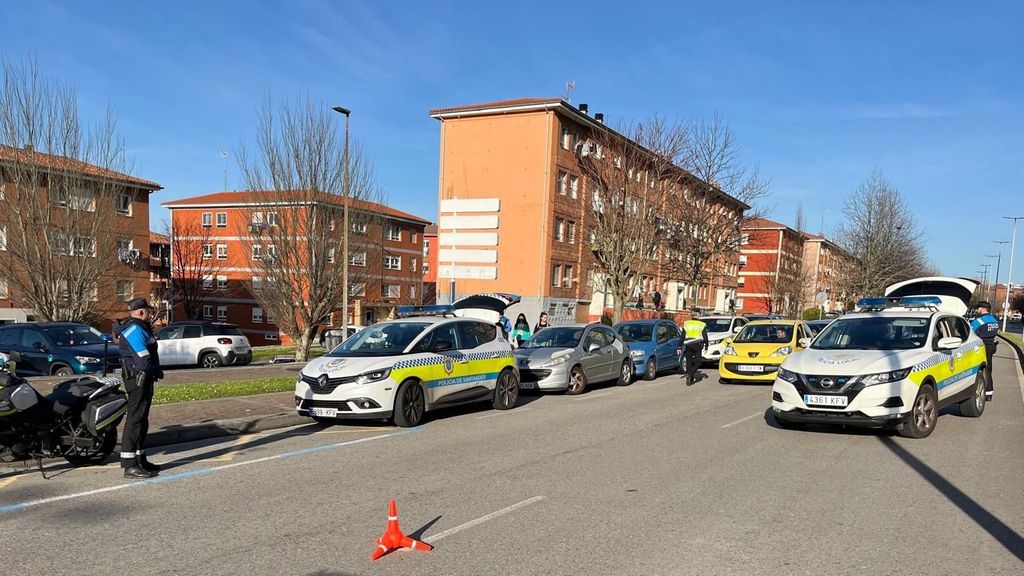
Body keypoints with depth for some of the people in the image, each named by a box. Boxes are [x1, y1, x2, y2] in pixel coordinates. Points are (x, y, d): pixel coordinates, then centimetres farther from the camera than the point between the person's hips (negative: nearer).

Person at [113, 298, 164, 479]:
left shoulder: (138, 327, 18)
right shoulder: (135, 329, -15)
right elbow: (144, 360, -23)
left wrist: (154, 372, 4)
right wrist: (157, 372, -8)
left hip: (142, 378, 11)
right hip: (139, 378, -11)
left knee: (141, 420, 16)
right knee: (135, 419, -10)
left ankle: (140, 460, 25)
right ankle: (130, 466, -9)